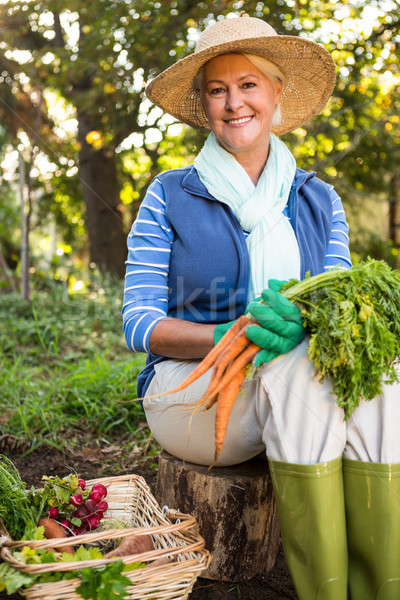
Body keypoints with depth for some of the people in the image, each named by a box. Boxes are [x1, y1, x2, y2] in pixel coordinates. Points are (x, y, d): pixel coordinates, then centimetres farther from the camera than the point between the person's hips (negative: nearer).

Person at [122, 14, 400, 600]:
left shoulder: (319, 200, 10)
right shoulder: (170, 197, 1)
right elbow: (139, 324, -5)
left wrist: (301, 319, -21)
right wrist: (229, 334, -24)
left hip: (295, 381, 3)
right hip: (191, 386, -2)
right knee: (302, 369, -34)